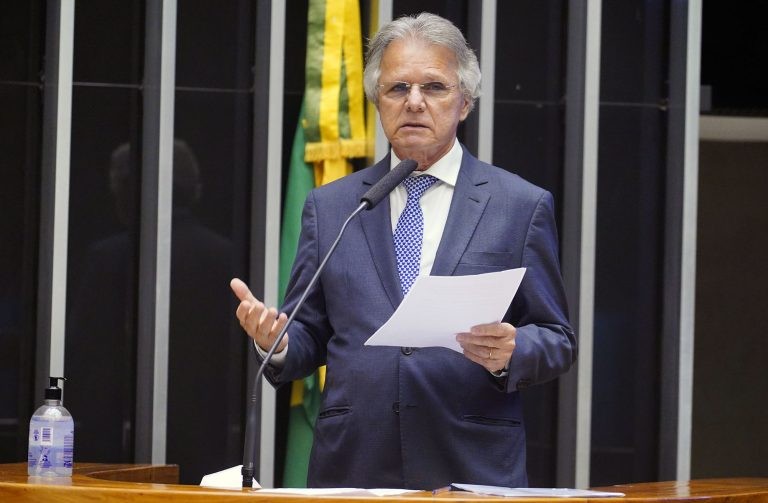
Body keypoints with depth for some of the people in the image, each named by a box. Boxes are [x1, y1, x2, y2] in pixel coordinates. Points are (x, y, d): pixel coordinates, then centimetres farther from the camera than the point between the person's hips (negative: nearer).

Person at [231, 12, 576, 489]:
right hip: (353, 467, 2)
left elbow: (558, 342, 5)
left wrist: (511, 353, -15)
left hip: (473, 469, -1)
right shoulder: (330, 207, 11)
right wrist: (275, 339, -10)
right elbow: (310, 339, 11)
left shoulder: (522, 206, 5)